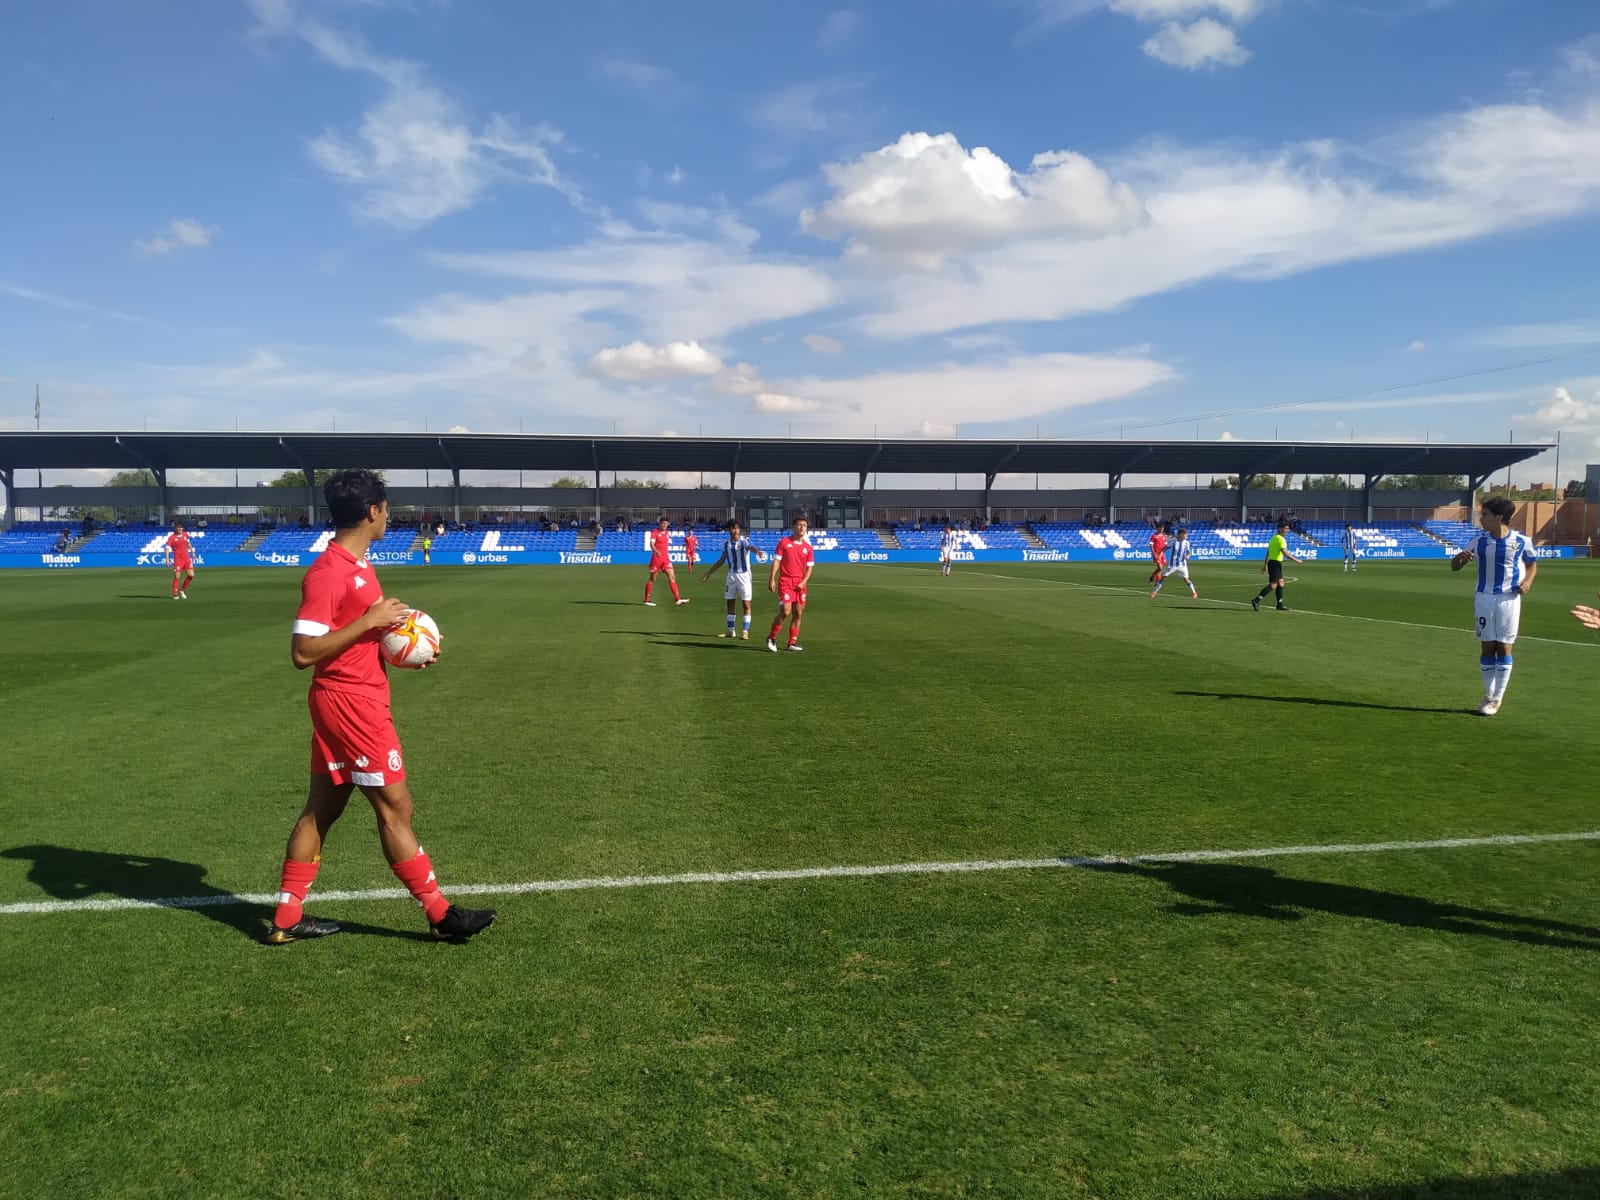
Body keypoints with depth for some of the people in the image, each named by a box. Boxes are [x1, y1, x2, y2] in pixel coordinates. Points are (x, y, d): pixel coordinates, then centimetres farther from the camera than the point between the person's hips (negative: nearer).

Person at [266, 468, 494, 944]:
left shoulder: (356, 566, 11)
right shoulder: (328, 572, -19)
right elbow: (302, 653, -23)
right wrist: (370, 620, -24)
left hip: (355, 699, 10)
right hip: (351, 702, -10)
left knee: (322, 808, 15)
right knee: (395, 808, -1)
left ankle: (287, 918, 24)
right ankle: (440, 914, 10)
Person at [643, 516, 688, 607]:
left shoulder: (668, 533, 12)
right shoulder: (655, 532, -8)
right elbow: (651, 544, -20)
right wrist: (656, 551, -38)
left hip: (666, 558, 6)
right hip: (656, 557, -6)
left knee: (672, 577, -5)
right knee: (652, 579, 2)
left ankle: (677, 599, -8)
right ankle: (646, 600, 12)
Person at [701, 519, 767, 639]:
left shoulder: (744, 541, -10)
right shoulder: (726, 544, 3)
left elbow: (751, 547, -33)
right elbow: (721, 560, 15)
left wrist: (757, 552, -57)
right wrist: (709, 573, 19)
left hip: (744, 575, -5)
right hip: (731, 575, 5)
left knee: (746, 605, -3)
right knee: (730, 604, 9)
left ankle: (746, 632, 3)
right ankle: (730, 631, 18)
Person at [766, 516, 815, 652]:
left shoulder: (808, 547, 8)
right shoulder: (784, 542, -1)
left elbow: (809, 567, 9)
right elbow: (776, 561, -3)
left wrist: (803, 582, -6)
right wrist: (772, 579, -10)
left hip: (800, 584, 4)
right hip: (785, 581, -4)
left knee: (798, 613, 2)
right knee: (785, 612, -12)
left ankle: (792, 642, 12)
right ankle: (772, 638, 6)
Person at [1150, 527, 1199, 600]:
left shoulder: (1186, 542, -2)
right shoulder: (1174, 540, -9)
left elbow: (1188, 552, 5)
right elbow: (1166, 547, 0)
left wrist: (1187, 556, -17)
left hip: (1182, 564, 1)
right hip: (1172, 564, -1)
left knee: (1186, 579, -3)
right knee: (1163, 577, -3)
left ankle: (1194, 593, 14)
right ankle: (1154, 592, 6)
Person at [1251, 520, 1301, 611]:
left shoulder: (1273, 538, 15)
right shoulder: (1280, 539, -15)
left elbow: (1268, 553, 19)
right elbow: (1285, 553, -21)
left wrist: (1265, 564, 23)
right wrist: (1296, 560, -13)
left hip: (1271, 562, 10)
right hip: (1276, 563, -10)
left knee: (1281, 583, 14)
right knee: (1273, 585, -10)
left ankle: (1280, 604, 17)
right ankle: (1256, 601, -16)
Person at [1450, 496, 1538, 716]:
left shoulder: (1522, 541, -6)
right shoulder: (1481, 540, -1)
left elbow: (1532, 563, 12)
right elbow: (1454, 566, 4)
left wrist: (1527, 581, -7)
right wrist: (1460, 558, -19)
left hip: (1509, 599, -2)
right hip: (1484, 598, 2)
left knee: (1504, 648, 0)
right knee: (1487, 647, 5)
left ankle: (1497, 698, 9)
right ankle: (1489, 694, 19)